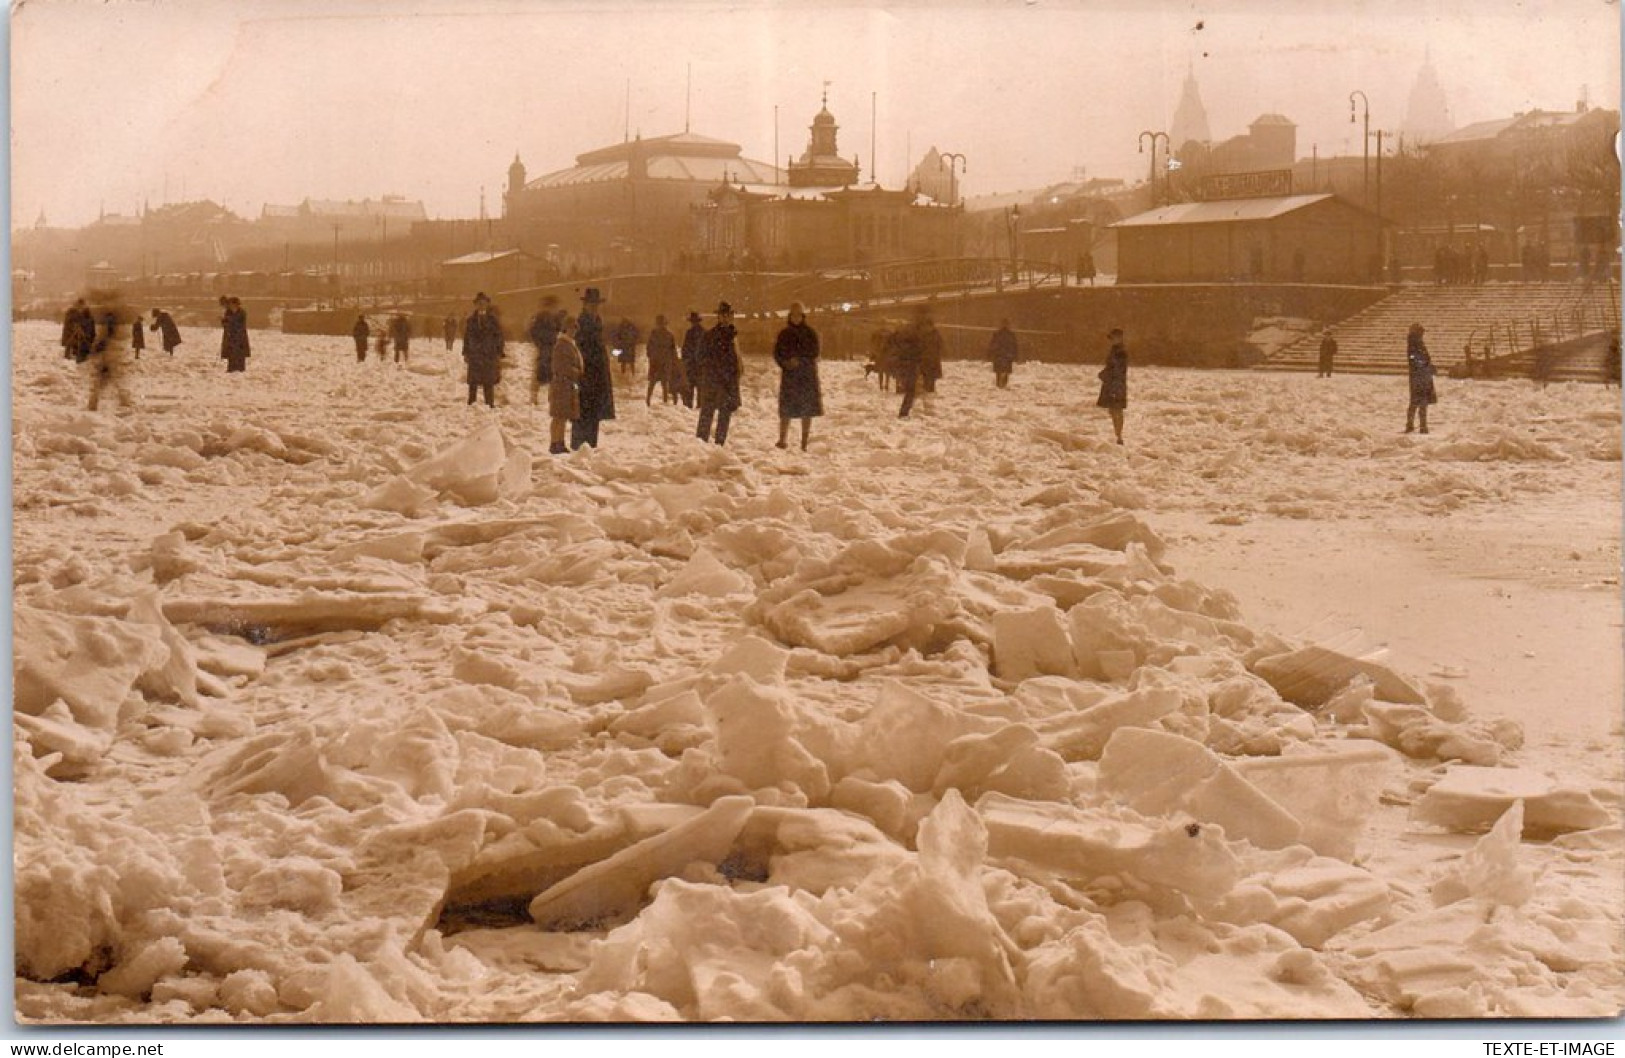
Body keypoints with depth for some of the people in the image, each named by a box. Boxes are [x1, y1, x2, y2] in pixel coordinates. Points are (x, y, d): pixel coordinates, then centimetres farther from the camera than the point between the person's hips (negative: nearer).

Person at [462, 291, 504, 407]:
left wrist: (499, 354, -4)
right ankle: (471, 403, 9)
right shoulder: (471, 319, 8)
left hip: (489, 355, -2)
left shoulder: (493, 319, 2)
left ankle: (490, 404, 6)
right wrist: (466, 353, 6)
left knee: (489, 382, 0)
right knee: (473, 382, 2)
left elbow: (499, 336, 1)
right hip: (474, 355, 2)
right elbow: (466, 337, 10)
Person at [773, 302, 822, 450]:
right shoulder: (784, 334, 8)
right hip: (789, 374, 1)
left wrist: (799, 360, -14)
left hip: (807, 375, -1)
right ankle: (782, 439, 4)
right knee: (786, 410, -4)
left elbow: (814, 352, -4)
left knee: (807, 410, -2)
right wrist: (785, 363, -12)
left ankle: (804, 443, 3)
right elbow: (777, 353, 6)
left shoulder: (810, 333, 4)